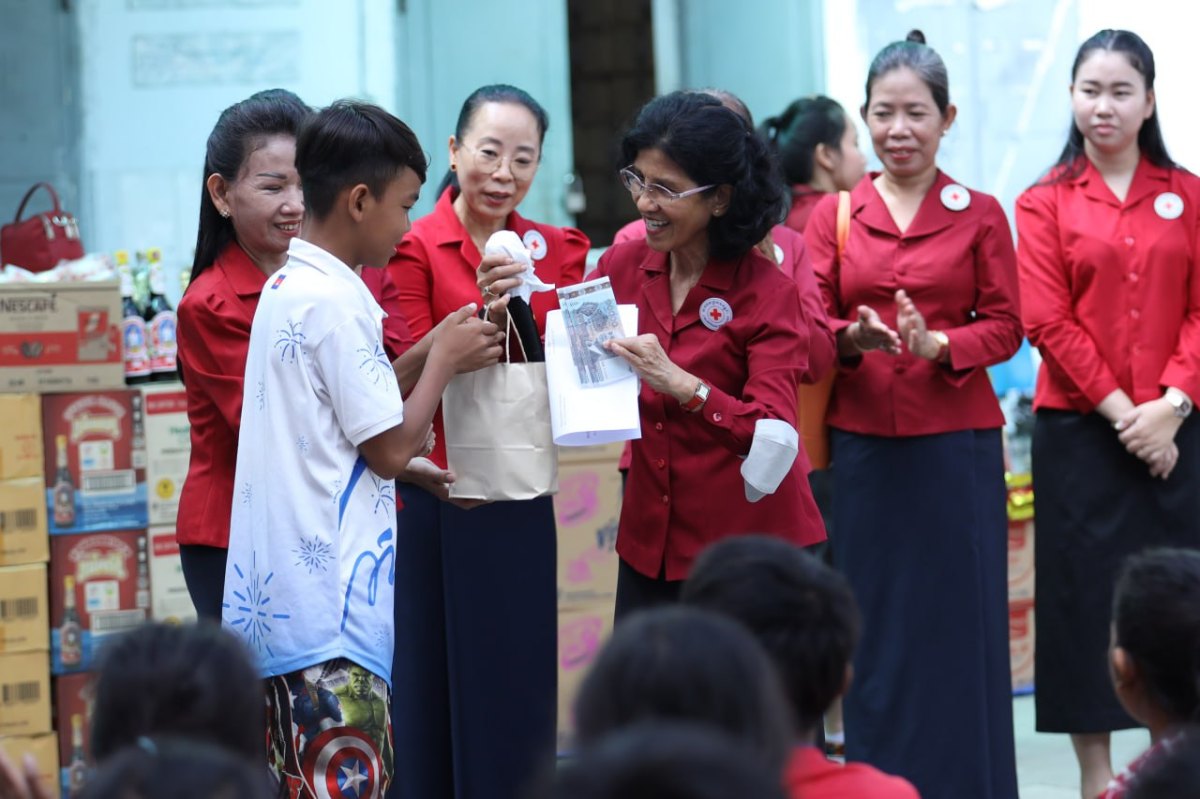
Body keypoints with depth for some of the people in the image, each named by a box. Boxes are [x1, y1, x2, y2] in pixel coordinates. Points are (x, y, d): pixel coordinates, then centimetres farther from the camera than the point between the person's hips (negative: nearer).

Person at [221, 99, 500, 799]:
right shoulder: (336, 302, -14)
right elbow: (393, 447, -11)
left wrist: (436, 349, 15)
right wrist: (445, 360, 2)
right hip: (329, 604, -10)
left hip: (279, 598, 10)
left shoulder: (287, 288, 14)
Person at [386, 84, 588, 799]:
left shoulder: (558, 249, 9)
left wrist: (521, 308, -13)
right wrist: (484, 313, -23)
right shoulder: (416, 248, -5)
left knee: (521, 695, 7)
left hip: (521, 504, 4)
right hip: (439, 499, -4)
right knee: (437, 692, 0)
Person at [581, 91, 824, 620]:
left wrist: (679, 384, -36)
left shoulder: (769, 293, -12)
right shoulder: (624, 266, 2)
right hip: (650, 541, 4)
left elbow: (773, 434, -22)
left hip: (745, 538, -4)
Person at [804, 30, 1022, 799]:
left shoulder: (980, 215, 3)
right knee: (876, 622, 3)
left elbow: (1006, 328, 1)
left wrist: (937, 344, -17)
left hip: (959, 445, -1)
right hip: (864, 445, 1)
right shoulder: (834, 216, 6)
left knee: (961, 619, 1)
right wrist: (854, 337, -18)